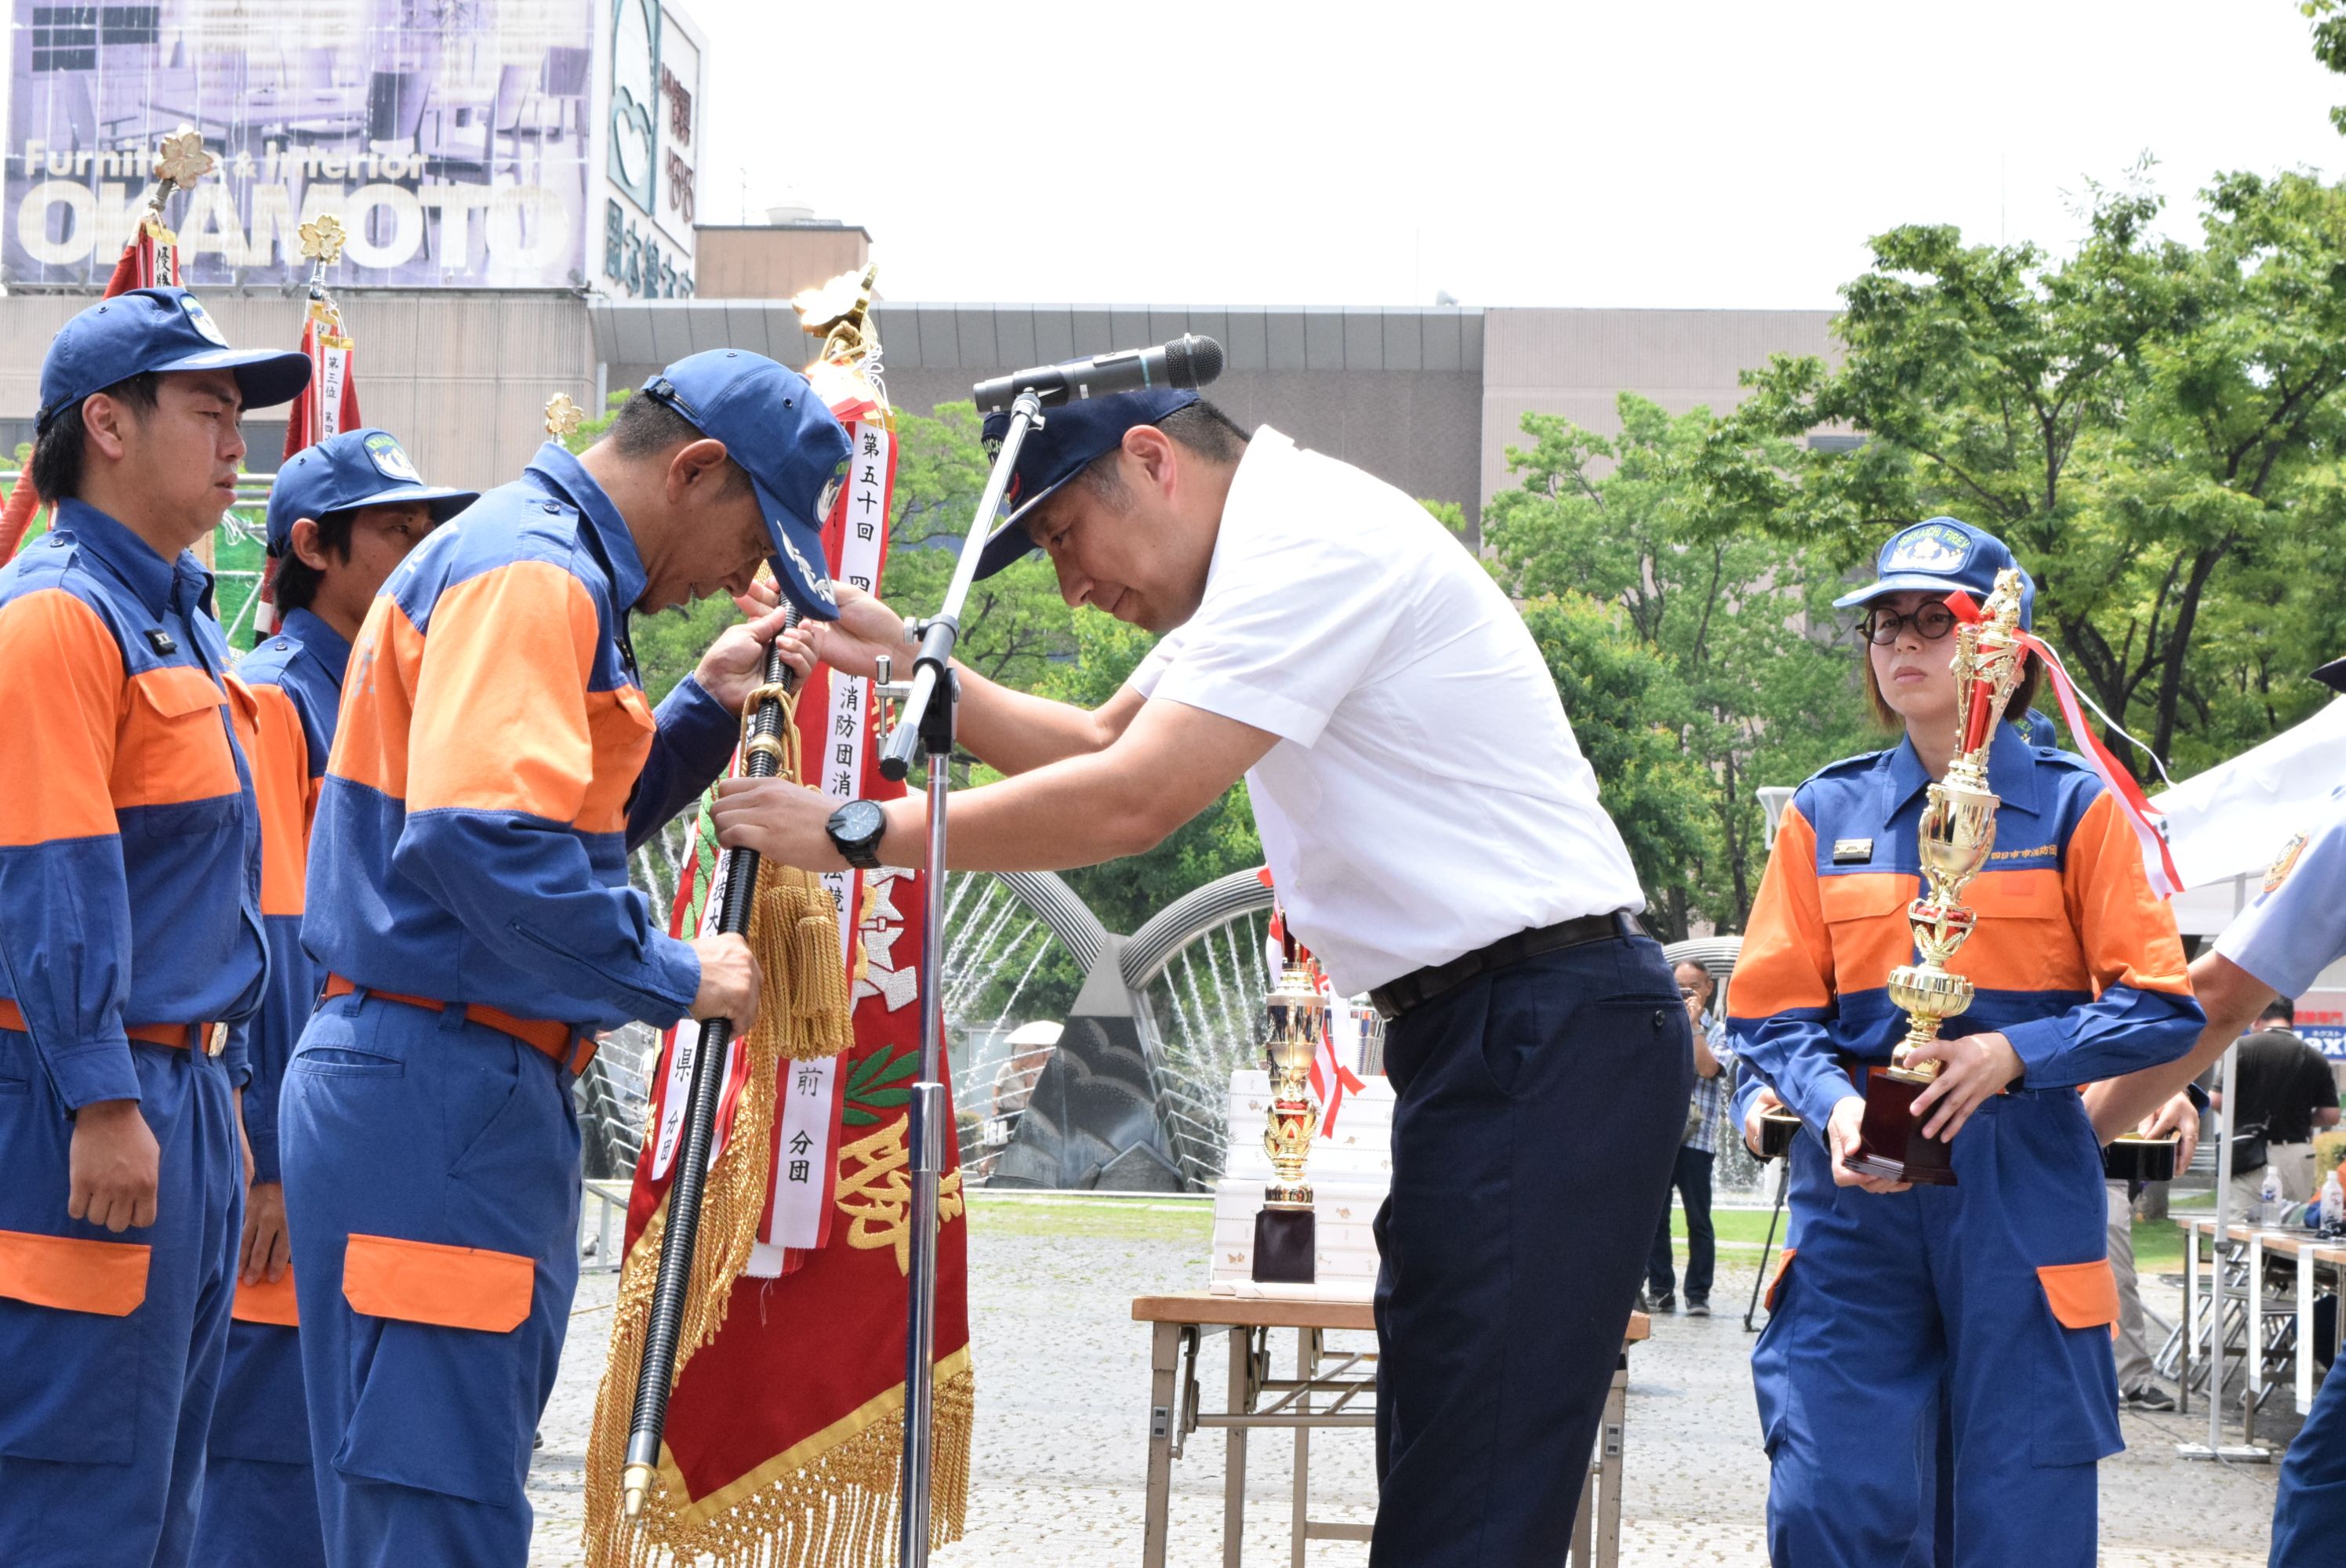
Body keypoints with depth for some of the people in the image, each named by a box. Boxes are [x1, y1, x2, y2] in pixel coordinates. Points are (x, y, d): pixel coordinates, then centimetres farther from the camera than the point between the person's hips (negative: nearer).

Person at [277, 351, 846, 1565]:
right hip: (435, 1090, -11)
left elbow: (569, 823, 28)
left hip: (472, 1089, 11)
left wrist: (705, 710, 15)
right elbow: (484, 840, -27)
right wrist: (673, 977, -16)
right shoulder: (532, 572, -13)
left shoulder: (546, 567, 21)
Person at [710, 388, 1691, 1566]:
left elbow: (1132, 802, -20)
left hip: (1549, 1038, -11)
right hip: (1478, 1031, 11)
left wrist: (855, 833, -12)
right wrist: (910, 667, 10)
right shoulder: (1263, 561, 18)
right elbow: (1099, 745, 25)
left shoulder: (1316, 539, -15)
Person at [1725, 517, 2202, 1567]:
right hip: (1859, 1195, 2)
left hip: (2023, 1195, -1)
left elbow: (2161, 1008, -1)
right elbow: (1771, 1011, 7)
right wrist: (1835, 1103, -14)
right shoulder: (1827, 813, 10)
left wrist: (2012, 1054, -16)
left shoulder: (2072, 808, 3)